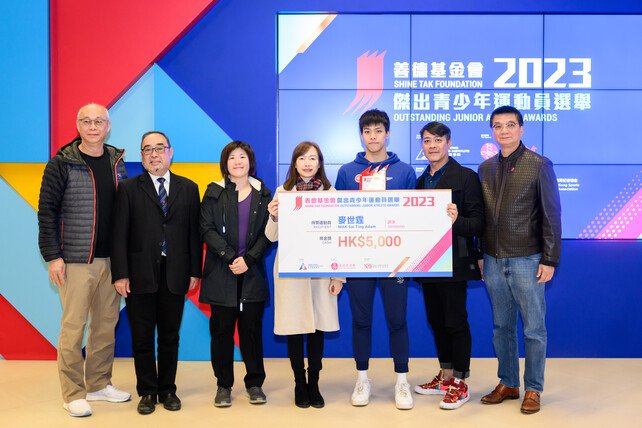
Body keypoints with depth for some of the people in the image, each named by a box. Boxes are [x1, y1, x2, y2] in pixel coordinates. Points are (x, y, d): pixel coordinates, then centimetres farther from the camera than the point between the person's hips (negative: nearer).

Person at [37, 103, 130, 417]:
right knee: (73, 326, 0)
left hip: (111, 259, 5)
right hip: (76, 260, -4)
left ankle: (99, 385, 25)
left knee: (107, 324, 11)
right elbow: (47, 211, -4)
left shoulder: (117, 161, 10)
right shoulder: (62, 163, -3)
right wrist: (52, 256, -10)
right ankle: (73, 394, 13)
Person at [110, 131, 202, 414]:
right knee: (142, 338, 7)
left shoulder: (188, 188, 8)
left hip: (175, 276, 1)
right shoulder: (128, 188, 3)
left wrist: (194, 271, 1)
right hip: (140, 275, -1)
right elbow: (119, 234, -2)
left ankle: (168, 390, 24)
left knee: (170, 336, 11)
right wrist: (120, 274, -8)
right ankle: (147, 392, 21)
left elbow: (194, 232, 6)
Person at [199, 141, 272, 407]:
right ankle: (224, 385, 15)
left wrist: (248, 259, -11)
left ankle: (255, 383, 16)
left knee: (252, 327, 3)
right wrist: (230, 257, -13)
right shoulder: (214, 193, 6)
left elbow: (267, 233, 2)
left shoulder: (263, 194, 8)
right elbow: (207, 230, -3)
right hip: (221, 274, 0)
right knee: (221, 329, 3)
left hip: (252, 273, 0)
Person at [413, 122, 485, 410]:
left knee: (456, 323, 0)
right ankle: (445, 376, 28)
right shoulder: (421, 180, 15)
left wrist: (457, 220, -30)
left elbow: (478, 222, -11)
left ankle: (459, 384, 11)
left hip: (453, 263, -7)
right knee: (436, 321, 14)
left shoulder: (466, 177, -6)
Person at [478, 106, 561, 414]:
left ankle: (533, 389, 17)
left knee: (533, 328, 4)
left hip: (527, 260, -4)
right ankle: (507, 384, 25)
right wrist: (480, 254, 11)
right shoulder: (485, 168, 10)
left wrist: (550, 259, -9)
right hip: (493, 261, 4)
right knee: (502, 326, 12)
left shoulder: (539, 165, -3)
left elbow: (551, 216, -5)